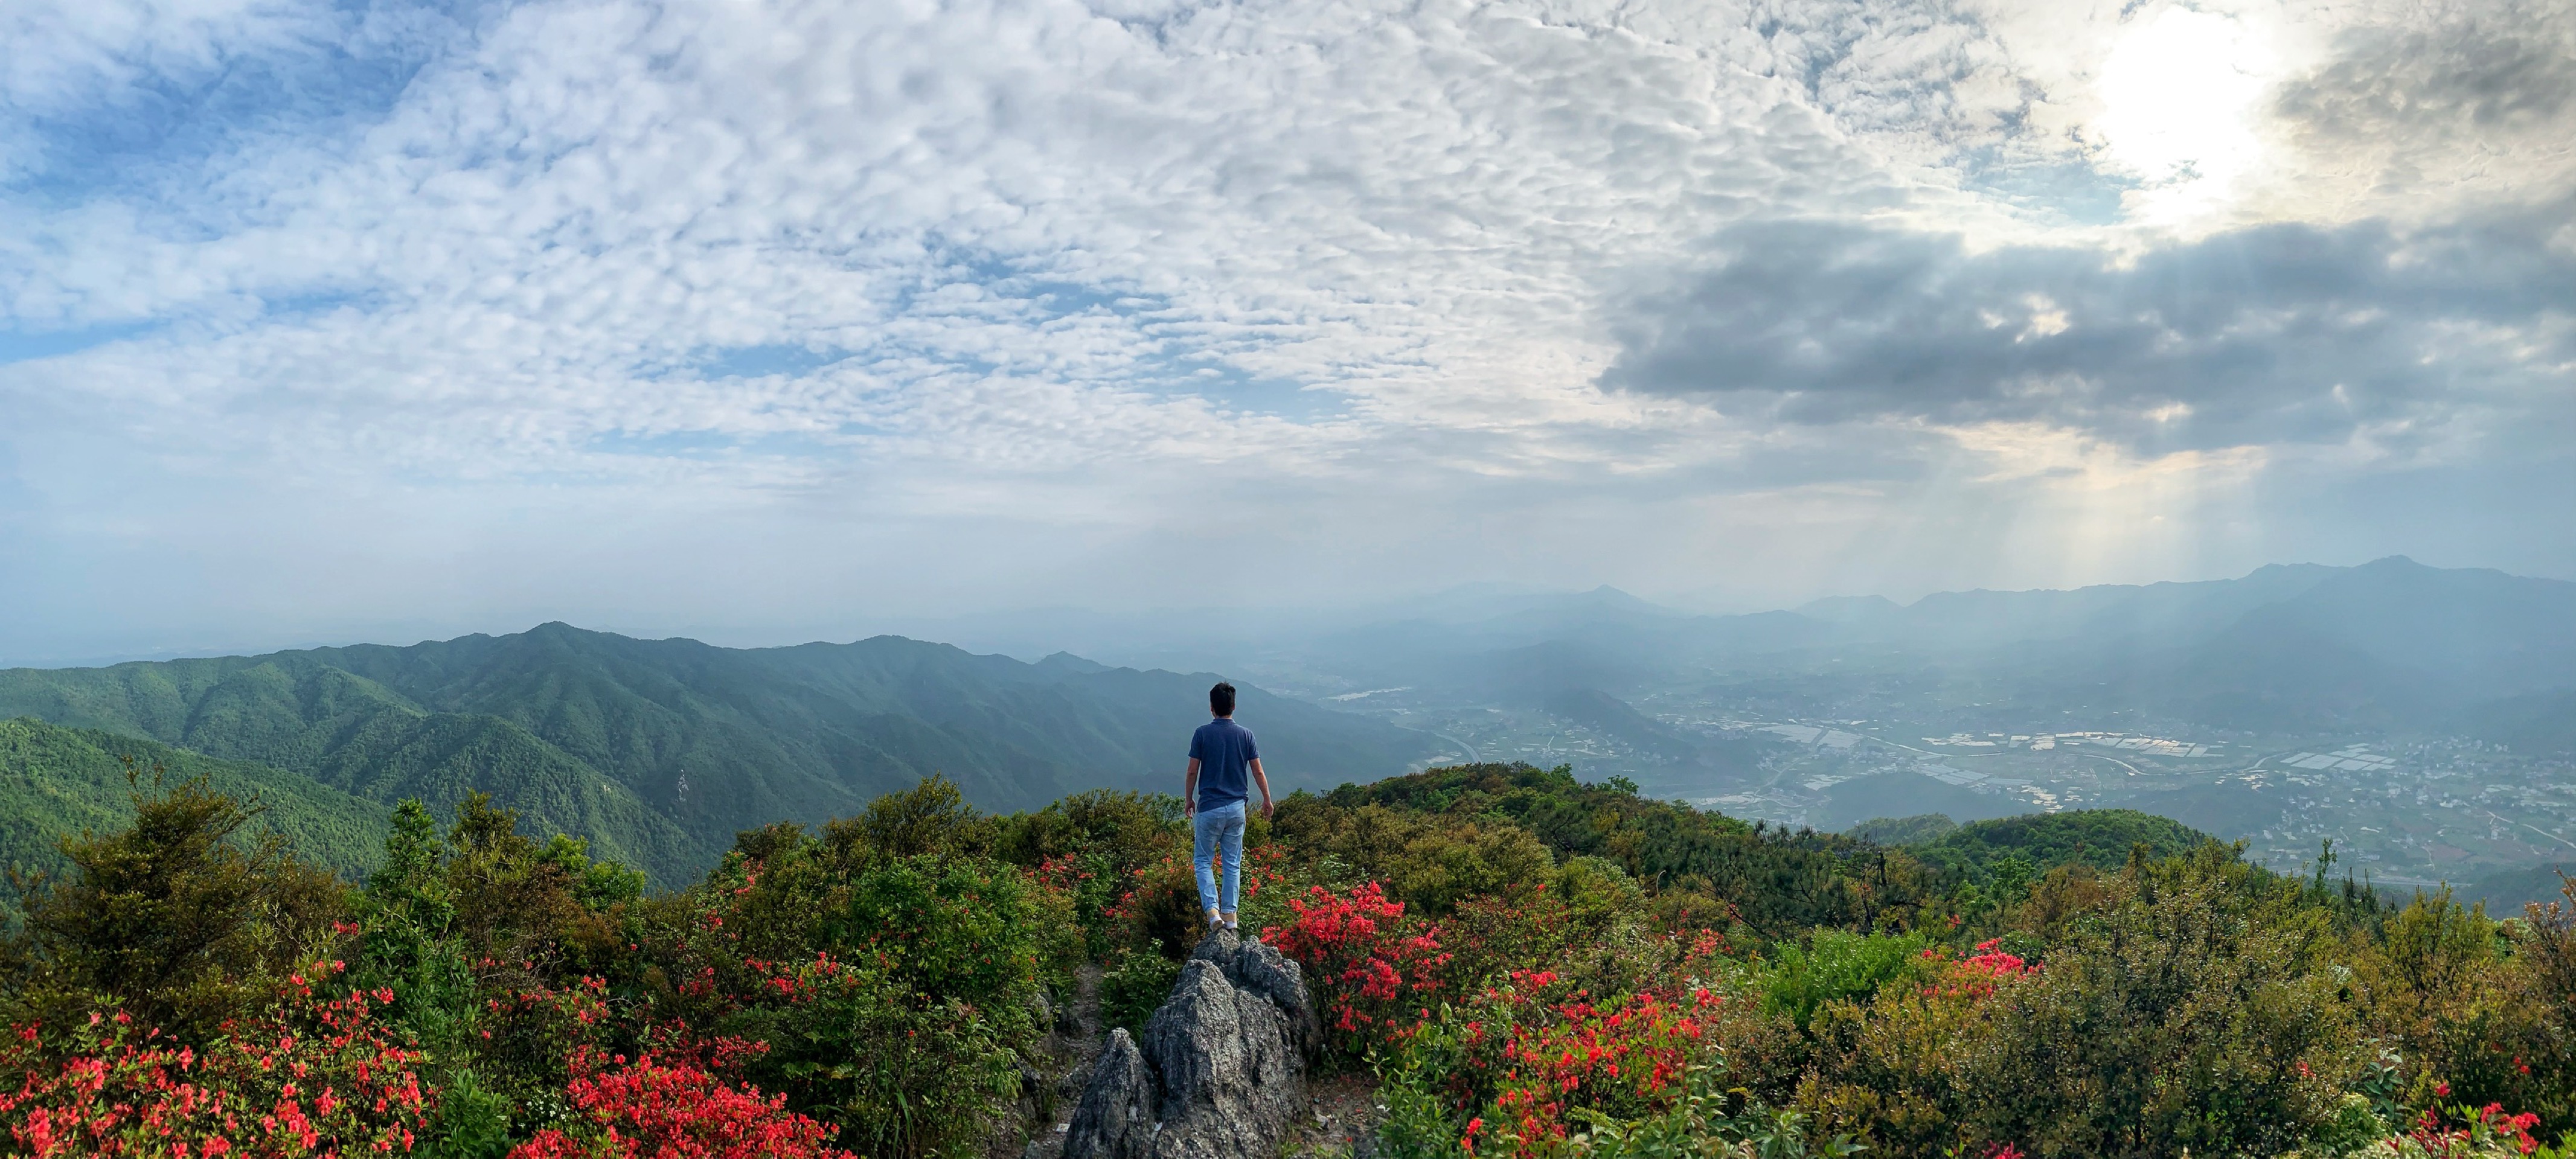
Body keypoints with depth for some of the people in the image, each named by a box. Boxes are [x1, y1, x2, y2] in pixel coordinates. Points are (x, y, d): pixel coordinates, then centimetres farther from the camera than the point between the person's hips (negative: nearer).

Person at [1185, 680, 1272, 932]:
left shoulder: (1202, 734, -8)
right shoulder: (1246, 734, -1)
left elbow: (1193, 771, -5)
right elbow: (1258, 772, 2)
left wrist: (1188, 799, 10)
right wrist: (1267, 800, 15)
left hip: (1209, 807, -2)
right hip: (1237, 808, 3)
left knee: (1202, 860, 10)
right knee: (1233, 864, 11)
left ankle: (1212, 909, -5)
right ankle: (1230, 914, 12)